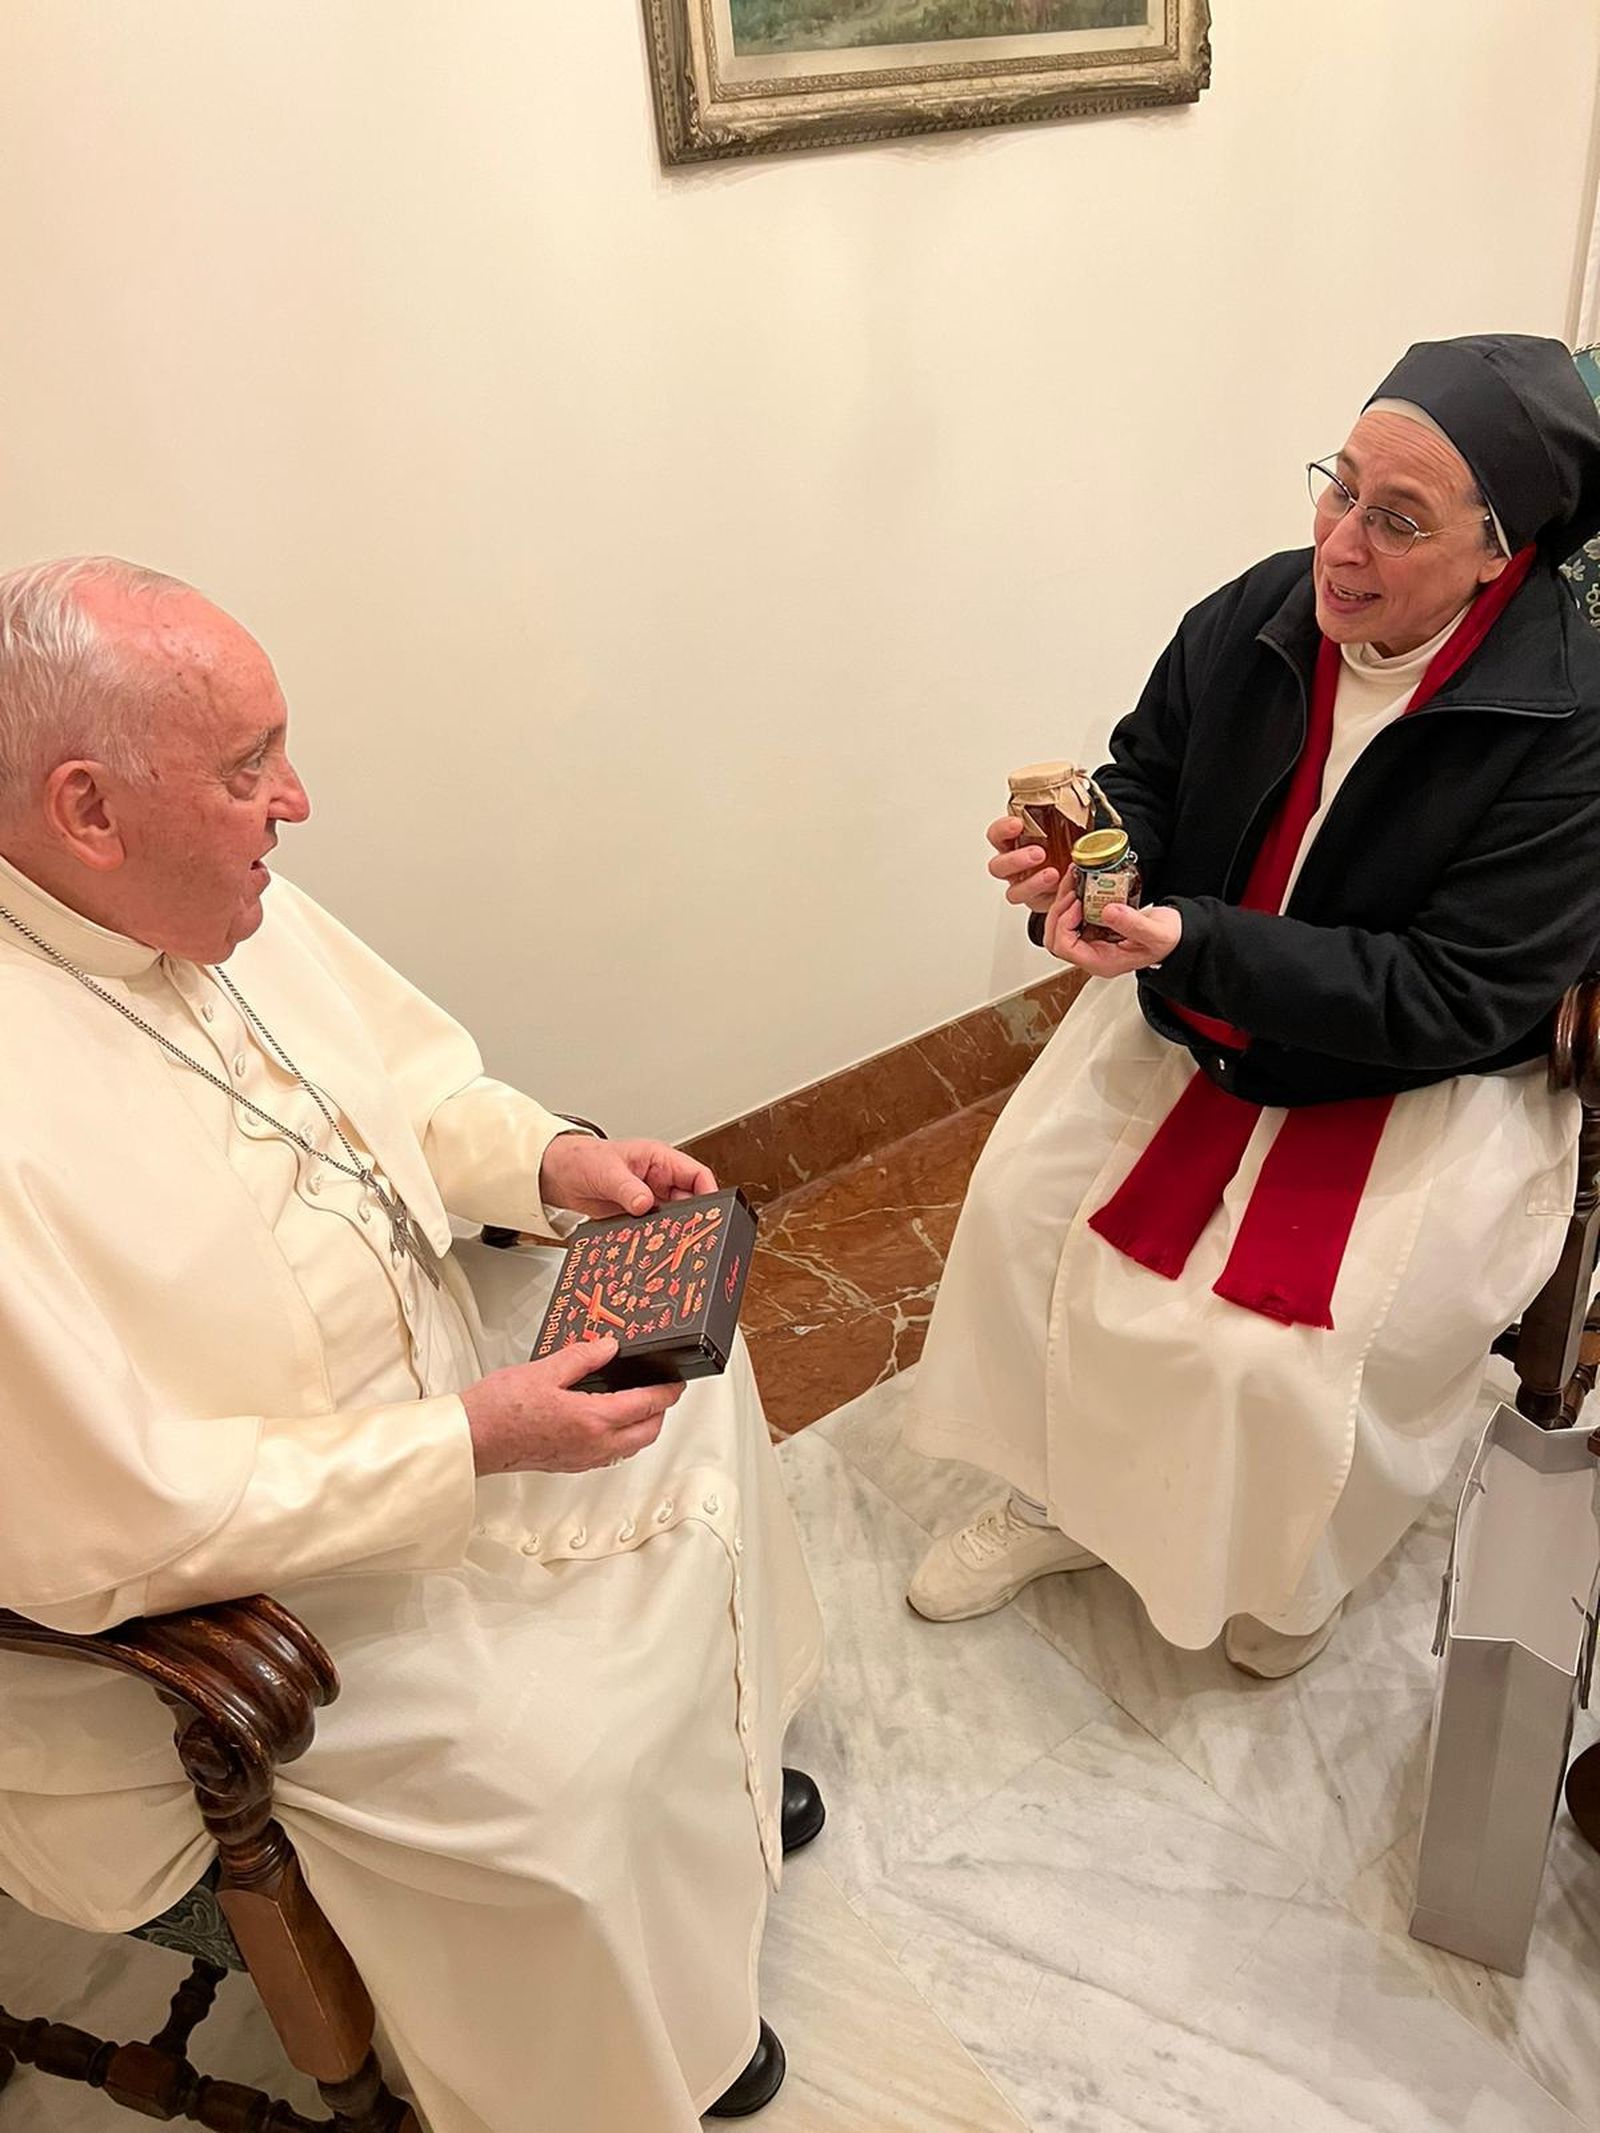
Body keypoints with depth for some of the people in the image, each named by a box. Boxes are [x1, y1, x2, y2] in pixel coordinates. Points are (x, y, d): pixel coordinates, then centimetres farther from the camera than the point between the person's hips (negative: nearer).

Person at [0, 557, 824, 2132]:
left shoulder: (226, 905, -8)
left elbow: (407, 1080, 8)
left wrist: (549, 1158, -10)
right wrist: (471, 1447, -28)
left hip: (435, 1391, 9)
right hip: (234, 1565, -8)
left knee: (688, 1387, 15)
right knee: (527, 1778, -19)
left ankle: (711, 1754, 40)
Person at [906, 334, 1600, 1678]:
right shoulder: (1260, 615, -10)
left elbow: (1453, 998, -25)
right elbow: (1147, 782, 4)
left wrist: (1193, 945, -35)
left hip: (1428, 1080, -5)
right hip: (1200, 1014, 5)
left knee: (1275, 1348, -17)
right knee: (1021, 1206, -6)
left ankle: (1297, 1567, 21)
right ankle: (1056, 1498, 19)